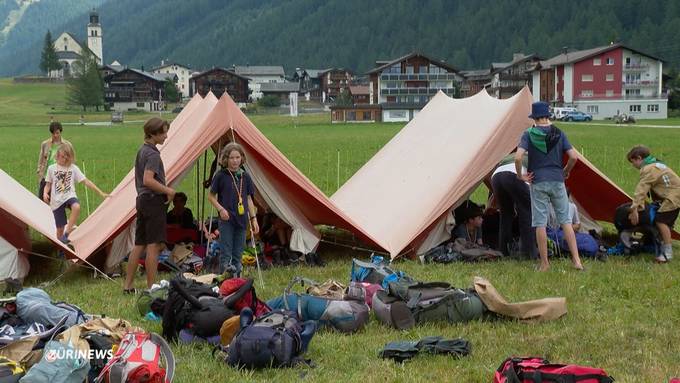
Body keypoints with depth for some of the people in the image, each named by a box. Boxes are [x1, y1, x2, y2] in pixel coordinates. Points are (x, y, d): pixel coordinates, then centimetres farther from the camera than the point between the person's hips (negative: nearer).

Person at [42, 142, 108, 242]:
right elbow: (48, 184, 13)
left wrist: (100, 193, -5)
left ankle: (66, 234, -30)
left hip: (69, 196, -1)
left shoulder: (73, 168, 4)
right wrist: (45, 193, -10)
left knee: (76, 207, -37)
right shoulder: (52, 168, 6)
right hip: (57, 201, 1)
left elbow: (86, 181, 1)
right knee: (60, 228, -1)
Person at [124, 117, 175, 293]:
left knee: (139, 244, 12)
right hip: (154, 200, -10)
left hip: (142, 199, 10)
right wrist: (168, 191, -14)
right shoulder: (153, 154, -14)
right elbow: (148, 180, -25)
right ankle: (151, 288, -3)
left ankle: (128, 285, 16)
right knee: (153, 245, -6)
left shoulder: (141, 151, 16)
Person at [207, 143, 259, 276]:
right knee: (226, 254, -8)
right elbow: (211, 196, 3)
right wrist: (221, 209, -11)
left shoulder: (245, 177, 8)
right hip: (226, 220, -4)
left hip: (241, 220, 4)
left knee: (237, 254, 8)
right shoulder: (221, 176, -3)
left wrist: (253, 218, 9)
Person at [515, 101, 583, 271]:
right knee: (566, 220, 9)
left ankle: (544, 263, 6)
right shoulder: (558, 133, 2)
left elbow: (518, 157, -17)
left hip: (538, 183, -2)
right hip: (557, 181, 2)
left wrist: (520, 175, -3)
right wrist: (565, 172, 14)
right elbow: (573, 156, -3)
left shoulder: (529, 134, -5)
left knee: (540, 223, 3)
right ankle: (576, 259, 6)